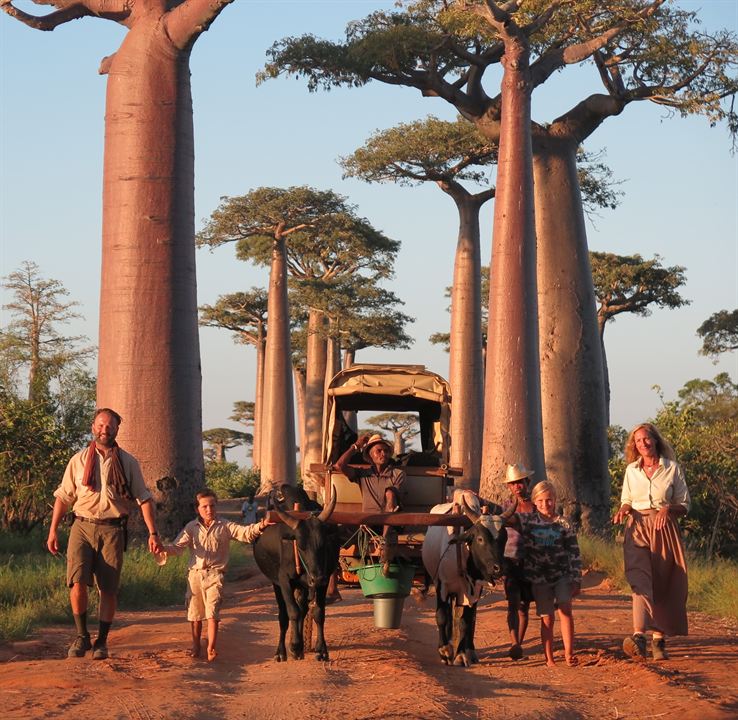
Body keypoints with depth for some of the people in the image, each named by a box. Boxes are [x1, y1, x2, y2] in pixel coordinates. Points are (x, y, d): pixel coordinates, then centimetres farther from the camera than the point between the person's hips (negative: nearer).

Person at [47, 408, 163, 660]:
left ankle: (101, 641, 12)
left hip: (112, 530, 0)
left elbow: (144, 499, 6)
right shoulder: (79, 461, 8)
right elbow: (63, 497, 10)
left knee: (108, 589, -1)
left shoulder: (128, 463, 7)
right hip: (82, 527, 0)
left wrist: (153, 533, -2)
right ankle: (82, 636, 0)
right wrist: (53, 530, 4)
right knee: (78, 582, -16)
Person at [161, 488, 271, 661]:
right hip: (195, 573, 2)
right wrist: (164, 549, -23)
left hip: (214, 574, -2)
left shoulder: (224, 527, 3)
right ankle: (196, 646, 26)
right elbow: (178, 546, -2)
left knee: (212, 612, -11)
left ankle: (211, 648, -9)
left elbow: (244, 533, -8)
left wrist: (259, 526, -28)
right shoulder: (191, 527, 6)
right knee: (194, 612, 10)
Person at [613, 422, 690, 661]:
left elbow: (684, 505, 6)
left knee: (663, 585, 0)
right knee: (640, 579, -20)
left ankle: (659, 640, 11)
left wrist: (668, 508, -14)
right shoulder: (631, 470, 10)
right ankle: (639, 636, -34)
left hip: (664, 530, 0)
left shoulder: (672, 468, 4)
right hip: (638, 528, 0)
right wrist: (624, 509, -3)